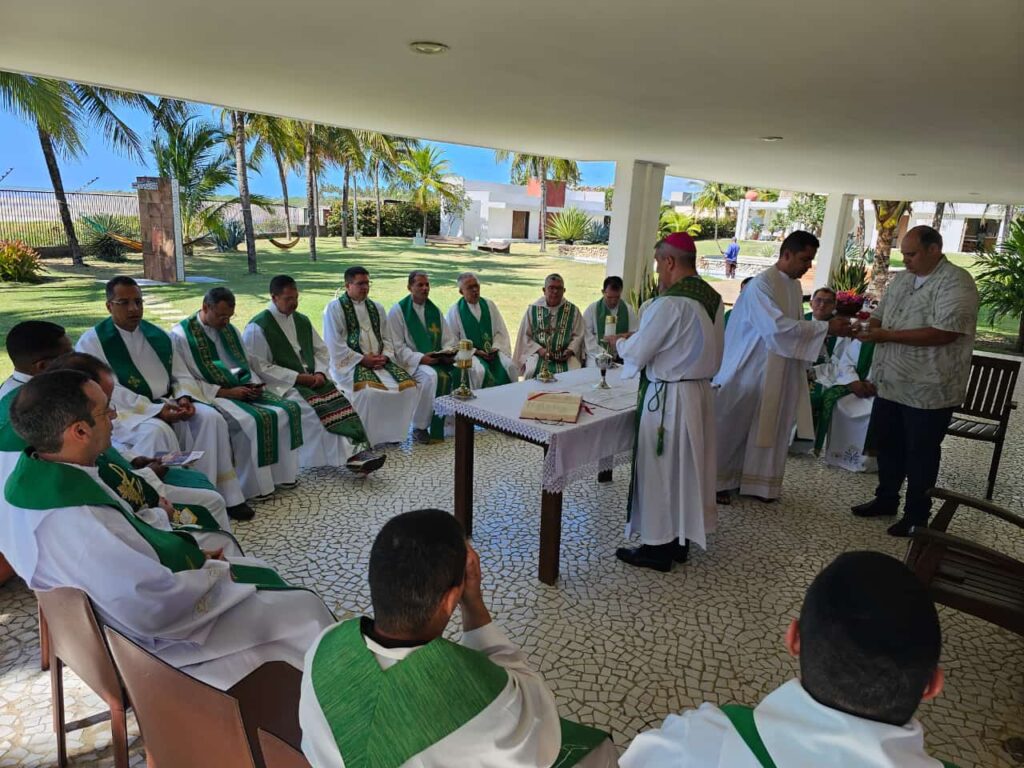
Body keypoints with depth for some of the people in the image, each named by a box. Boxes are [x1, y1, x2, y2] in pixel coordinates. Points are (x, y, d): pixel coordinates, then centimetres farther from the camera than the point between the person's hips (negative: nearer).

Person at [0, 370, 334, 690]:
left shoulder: (31, 474, -7)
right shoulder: (76, 522, -38)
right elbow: (155, 609, -31)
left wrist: (188, 554, 1)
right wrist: (214, 573, -13)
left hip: (115, 595, 9)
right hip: (150, 633, -9)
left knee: (256, 572, 21)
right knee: (304, 610, -2)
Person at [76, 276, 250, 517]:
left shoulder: (158, 335, 14)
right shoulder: (92, 341, -4)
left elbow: (182, 375, 13)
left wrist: (184, 398, -11)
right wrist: (156, 410, -24)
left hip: (168, 404, 5)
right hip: (124, 411, -5)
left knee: (211, 418, -19)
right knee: (158, 431, -36)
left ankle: (222, 495, -14)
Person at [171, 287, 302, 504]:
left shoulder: (229, 329, 13)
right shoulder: (181, 334, -8)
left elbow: (246, 364, 19)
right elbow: (185, 381, -13)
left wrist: (254, 384, -3)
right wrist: (225, 392, -20)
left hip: (242, 389, 7)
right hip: (212, 396, -7)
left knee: (290, 409, -12)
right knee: (257, 420, -32)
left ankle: (281, 473, -4)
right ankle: (253, 485, -17)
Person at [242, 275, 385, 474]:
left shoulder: (302, 321, 13)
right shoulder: (257, 327, -7)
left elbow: (321, 350, 18)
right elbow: (260, 368, -13)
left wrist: (319, 373, -3)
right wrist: (298, 377, -16)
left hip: (311, 380, 6)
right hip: (282, 385, -6)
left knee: (338, 399, -21)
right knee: (317, 408, -29)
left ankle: (357, 450, -32)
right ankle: (351, 455, -29)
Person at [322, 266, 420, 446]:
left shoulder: (376, 308, 17)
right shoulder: (334, 308, -1)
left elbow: (386, 339, 17)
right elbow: (335, 346, -8)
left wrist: (384, 357, -5)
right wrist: (362, 359, -15)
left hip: (379, 361, 6)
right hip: (350, 363, -5)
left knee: (409, 386, -16)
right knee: (368, 390, -35)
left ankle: (394, 431, -2)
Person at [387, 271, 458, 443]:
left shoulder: (434, 310, 15)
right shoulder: (398, 310, -1)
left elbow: (448, 339, 14)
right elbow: (398, 347, -7)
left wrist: (448, 353, -8)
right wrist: (420, 358, -20)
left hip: (438, 359, 5)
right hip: (411, 362, -5)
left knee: (458, 372, -23)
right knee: (431, 376, -35)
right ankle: (419, 428, -22)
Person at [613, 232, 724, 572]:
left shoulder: (670, 303, -21)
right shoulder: (712, 298, 6)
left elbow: (638, 352, -15)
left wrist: (619, 343, 7)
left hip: (668, 397, -8)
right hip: (700, 391, 8)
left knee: (660, 469, 4)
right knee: (686, 467, 17)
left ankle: (659, 547, 16)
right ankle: (681, 539, 29)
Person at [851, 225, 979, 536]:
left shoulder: (956, 282, -15)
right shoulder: (902, 279, 11)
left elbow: (944, 333, -25)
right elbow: (880, 313, 18)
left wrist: (888, 335, -24)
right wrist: (867, 325, -6)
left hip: (928, 389, -7)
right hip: (891, 383, 8)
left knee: (921, 454, 6)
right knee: (886, 445, 18)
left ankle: (917, 515, 21)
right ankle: (886, 499, 35)